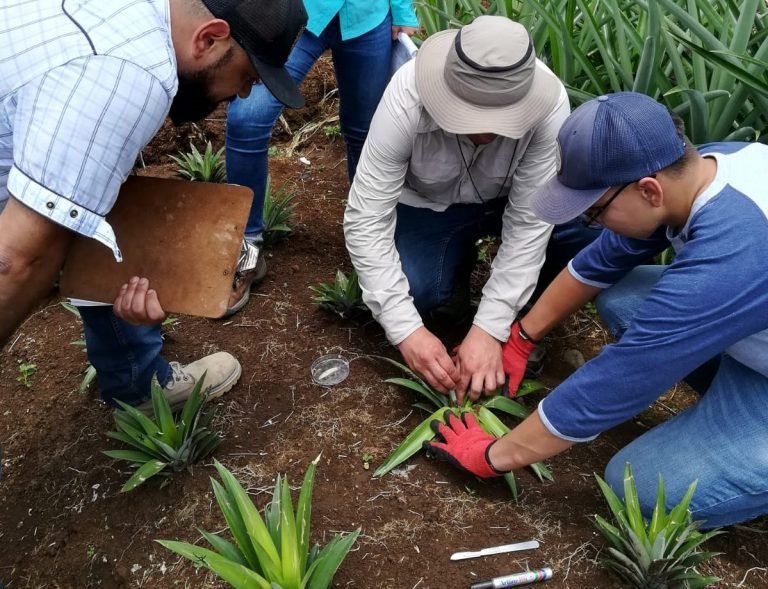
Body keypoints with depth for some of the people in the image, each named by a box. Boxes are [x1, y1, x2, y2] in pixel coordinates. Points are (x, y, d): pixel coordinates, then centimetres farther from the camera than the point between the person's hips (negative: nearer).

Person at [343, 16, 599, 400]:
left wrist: (489, 328, -31)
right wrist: (406, 329, -37)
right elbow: (366, 220, -31)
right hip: (428, 204, 0)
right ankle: (460, 261, 7)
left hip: (512, 200, 1)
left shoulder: (549, 106, -32)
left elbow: (529, 223, -26)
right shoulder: (407, 99, -34)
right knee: (410, 290, -28)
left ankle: (534, 313, 3)